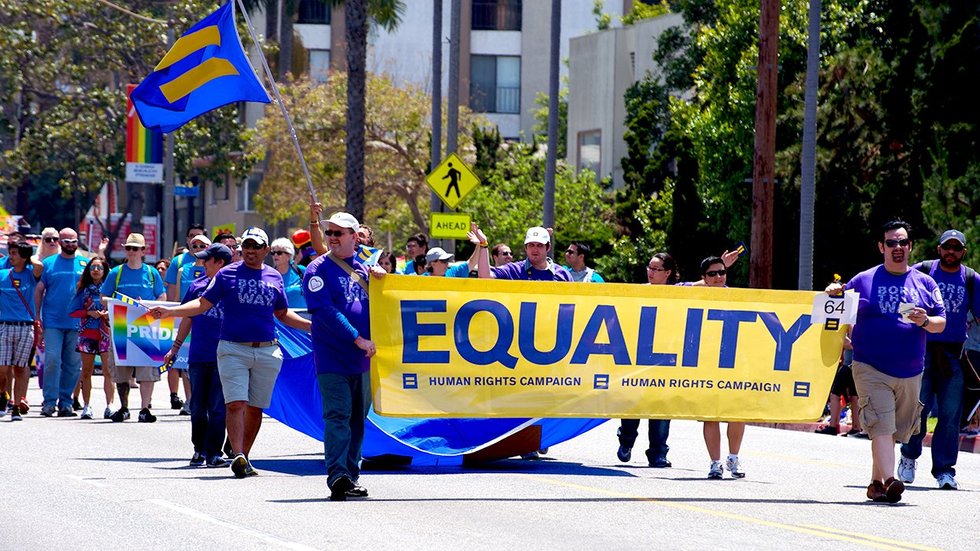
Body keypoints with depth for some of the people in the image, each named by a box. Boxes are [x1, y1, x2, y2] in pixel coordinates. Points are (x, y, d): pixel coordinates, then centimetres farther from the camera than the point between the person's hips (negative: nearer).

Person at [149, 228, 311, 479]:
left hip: (267, 351, 3)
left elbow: (282, 314, 22)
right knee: (236, 403, -14)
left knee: (255, 408, 6)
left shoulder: (274, 277, 12)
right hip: (233, 349, -3)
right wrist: (170, 311, -9)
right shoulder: (227, 274, 4)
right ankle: (238, 456, -22)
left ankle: (244, 458, 16)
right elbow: (204, 303, 3)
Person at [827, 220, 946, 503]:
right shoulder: (862, 281, 6)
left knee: (895, 431, 9)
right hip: (871, 370, -3)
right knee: (882, 426, -17)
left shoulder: (925, 284, 12)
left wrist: (925, 321, -10)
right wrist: (833, 294, -10)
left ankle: (876, 483, 21)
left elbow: (941, 323, 12)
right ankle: (889, 480, -26)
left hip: (910, 372, 3)